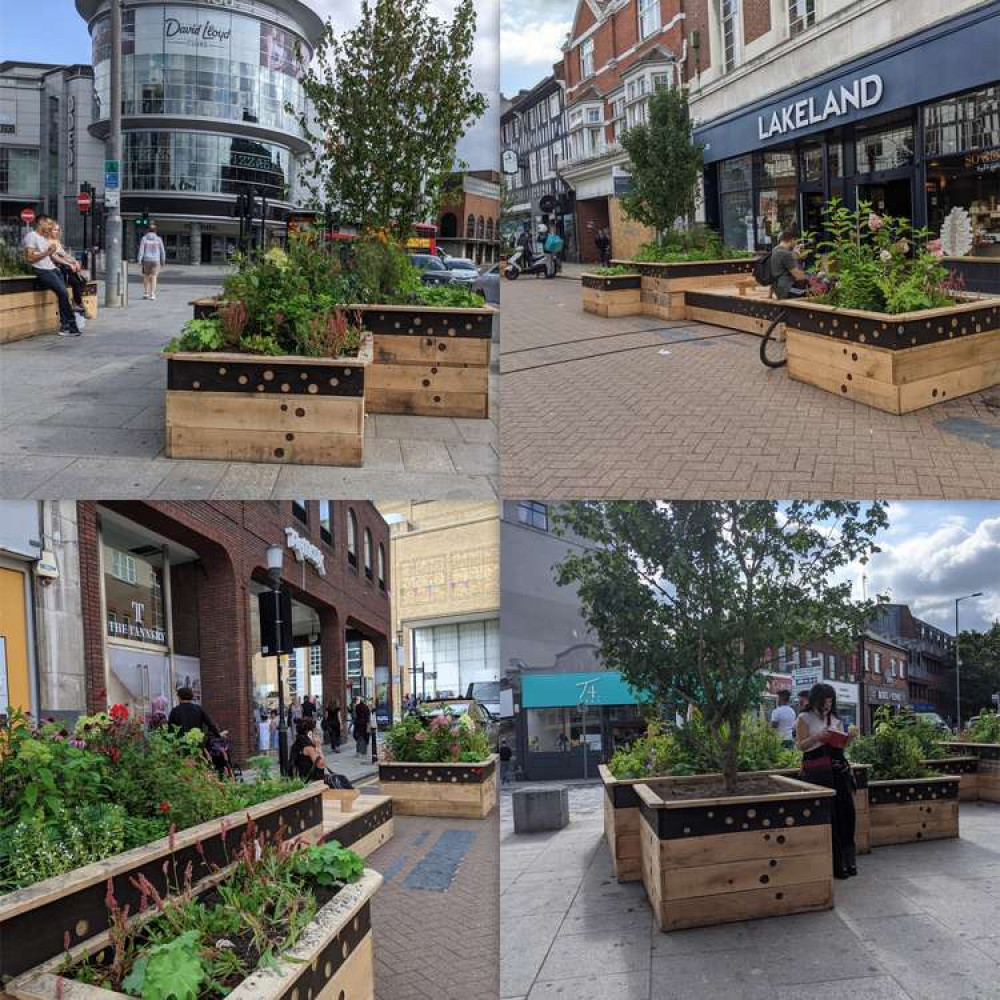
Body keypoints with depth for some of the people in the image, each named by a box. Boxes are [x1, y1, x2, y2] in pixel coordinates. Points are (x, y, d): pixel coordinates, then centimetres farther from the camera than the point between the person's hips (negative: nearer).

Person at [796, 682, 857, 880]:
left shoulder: (835, 719, 18)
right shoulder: (805, 719, 2)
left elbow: (841, 745, 20)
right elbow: (801, 745, -4)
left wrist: (850, 736, 1)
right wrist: (816, 737, -19)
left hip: (839, 769, 6)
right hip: (817, 771, -5)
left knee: (846, 811, -2)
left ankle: (847, 860, 9)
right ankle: (834, 864, -2)